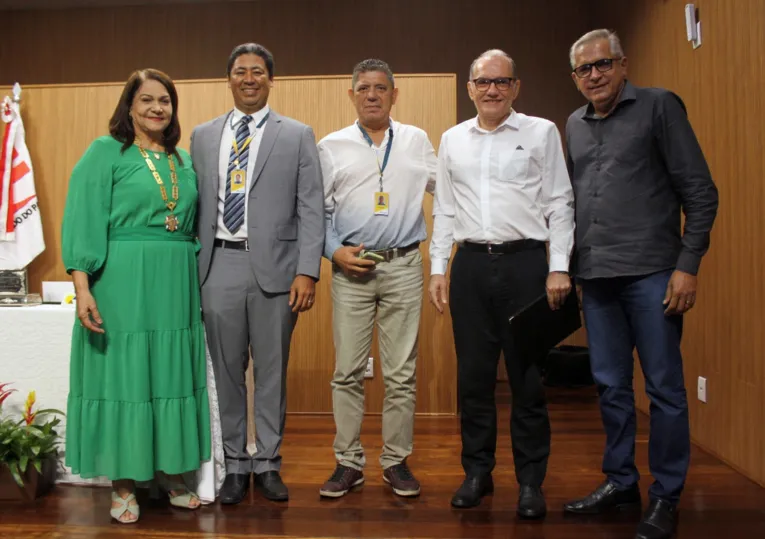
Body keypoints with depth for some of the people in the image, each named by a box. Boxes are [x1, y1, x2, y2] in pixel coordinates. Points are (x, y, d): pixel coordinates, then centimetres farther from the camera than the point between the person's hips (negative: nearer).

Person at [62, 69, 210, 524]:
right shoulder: (105, 152, -1)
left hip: (176, 285, 5)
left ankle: (171, 473, 24)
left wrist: (200, 281, 14)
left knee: (172, 376, 9)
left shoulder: (184, 161, 14)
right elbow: (83, 221, -7)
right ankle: (124, 485, 16)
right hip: (122, 283, -4)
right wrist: (82, 287, -17)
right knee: (123, 375, 3)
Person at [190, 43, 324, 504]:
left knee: (272, 372, 6)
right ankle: (235, 465, 23)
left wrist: (307, 271, -10)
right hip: (220, 265, 2)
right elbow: (196, 206, 11)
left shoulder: (298, 135, 4)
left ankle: (268, 463, 21)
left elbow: (311, 209, -1)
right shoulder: (203, 136, 13)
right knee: (226, 371, 9)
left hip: (274, 267, -2)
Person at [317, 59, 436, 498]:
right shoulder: (332, 147, 8)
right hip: (351, 267, 0)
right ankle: (349, 463, 16)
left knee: (402, 372, 5)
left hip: (404, 266, 1)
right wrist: (335, 251, -6)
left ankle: (397, 461, 18)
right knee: (348, 371, 3)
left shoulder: (416, 140, 11)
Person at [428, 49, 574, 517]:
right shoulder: (453, 139, 13)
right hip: (470, 264, 3)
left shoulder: (542, 132, 4)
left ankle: (531, 481, 16)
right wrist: (438, 268, 8)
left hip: (525, 262, -2)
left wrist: (559, 267, -6)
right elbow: (444, 210, 14)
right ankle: (477, 472, 22)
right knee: (473, 374, 8)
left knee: (528, 376, 2)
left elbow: (560, 204, 1)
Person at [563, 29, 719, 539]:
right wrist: (566, 265, 11)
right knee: (611, 386, 11)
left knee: (664, 387, 2)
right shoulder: (575, 125, 15)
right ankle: (620, 481, 25)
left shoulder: (658, 106, 0)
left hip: (651, 272, -5)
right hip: (595, 276, 5)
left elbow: (700, 192, -3)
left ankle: (666, 497, 15)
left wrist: (688, 264, -11)